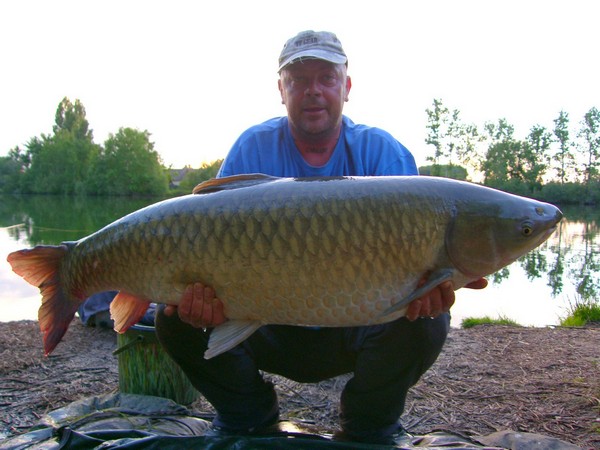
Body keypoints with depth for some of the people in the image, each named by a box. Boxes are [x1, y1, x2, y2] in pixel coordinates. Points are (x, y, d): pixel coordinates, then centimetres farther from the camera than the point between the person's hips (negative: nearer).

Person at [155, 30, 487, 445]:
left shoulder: (381, 151, -5)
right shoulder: (254, 148, -4)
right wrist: (200, 284, -35)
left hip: (354, 327, 0)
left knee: (425, 321, -29)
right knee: (177, 318, -21)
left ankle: (368, 426, 3)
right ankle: (248, 415, 9)